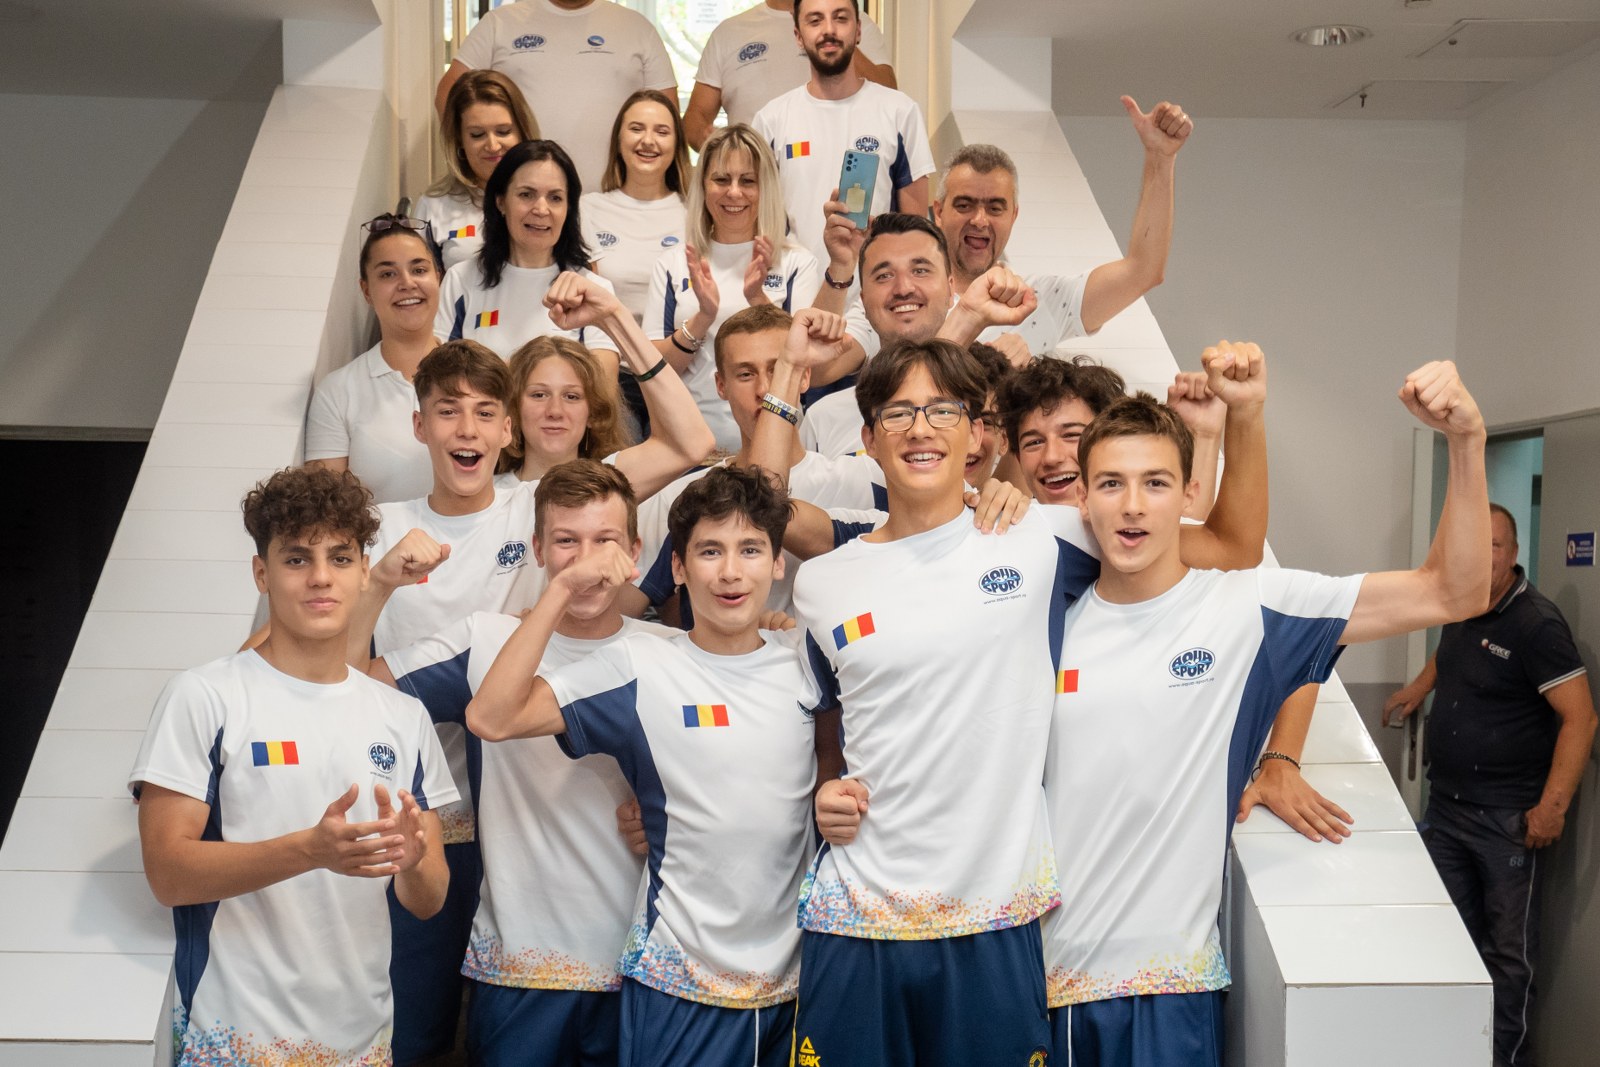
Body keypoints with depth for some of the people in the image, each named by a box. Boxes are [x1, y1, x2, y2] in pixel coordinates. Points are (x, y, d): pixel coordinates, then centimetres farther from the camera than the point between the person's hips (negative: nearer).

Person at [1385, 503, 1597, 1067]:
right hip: (1445, 805, 7)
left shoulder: (1535, 623, -18)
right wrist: (1418, 686, 21)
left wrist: (1553, 804, -26)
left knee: (1508, 952, 2)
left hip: (1507, 819, -7)